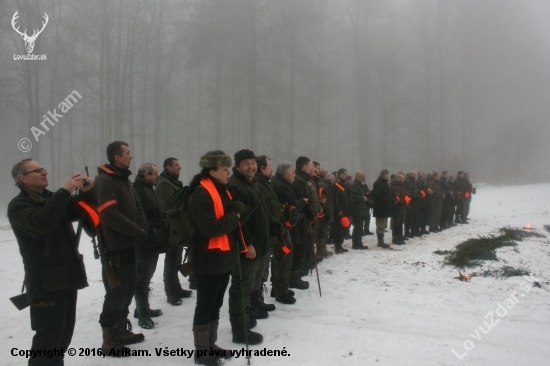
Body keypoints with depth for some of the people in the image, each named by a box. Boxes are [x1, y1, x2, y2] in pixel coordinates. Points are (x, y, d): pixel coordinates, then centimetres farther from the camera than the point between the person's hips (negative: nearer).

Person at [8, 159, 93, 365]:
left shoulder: (53, 199, 16)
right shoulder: (18, 205, -9)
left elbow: (81, 212, 15)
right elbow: (41, 223, -30)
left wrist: (86, 193, -5)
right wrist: (65, 191, -29)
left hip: (67, 278, 8)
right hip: (46, 283, -8)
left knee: (64, 333, 16)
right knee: (49, 336, -7)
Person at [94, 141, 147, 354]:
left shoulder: (124, 180, 14)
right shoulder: (104, 181, -16)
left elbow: (137, 207, 15)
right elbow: (110, 215, -25)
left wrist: (143, 229, -2)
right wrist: (137, 232, -17)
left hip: (128, 245, 9)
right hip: (114, 247, -9)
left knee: (127, 290, 16)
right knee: (116, 293, -2)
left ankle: (122, 331, 29)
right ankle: (110, 340, 10)